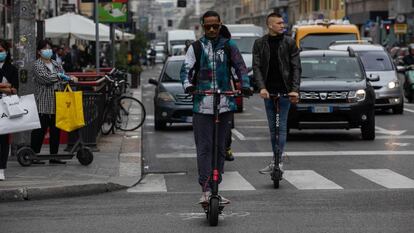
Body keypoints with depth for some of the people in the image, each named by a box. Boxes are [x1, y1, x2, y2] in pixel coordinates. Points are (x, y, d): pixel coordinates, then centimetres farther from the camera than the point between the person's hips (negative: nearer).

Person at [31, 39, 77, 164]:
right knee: (40, 130, -6)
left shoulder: (56, 64, 18)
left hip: (56, 103, 6)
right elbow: (45, 78, -16)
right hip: (43, 103, -6)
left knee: (55, 130, 8)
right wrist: (59, 75, -8)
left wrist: (70, 78, -6)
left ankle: (54, 155, 14)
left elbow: (63, 77, 15)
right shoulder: (37, 65, -3)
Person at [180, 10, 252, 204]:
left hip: (225, 103, 2)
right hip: (202, 105, -2)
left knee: (220, 148, 8)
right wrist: (188, 85, -21)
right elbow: (186, 69, 0)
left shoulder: (229, 46, 8)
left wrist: (245, 85, -17)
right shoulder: (196, 48, 6)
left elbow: (240, 67, 1)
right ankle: (205, 191, -11)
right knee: (204, 148, -8)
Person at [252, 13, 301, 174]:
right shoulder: (259, 44, 3)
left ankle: (279, 161, -5)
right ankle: (275, 161, 15)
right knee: (272, 128, 8)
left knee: (282, 127, -5)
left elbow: (296, 67, -3)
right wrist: (261, 87, -17)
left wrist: (295, 89, -15)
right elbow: (256, 67, -2)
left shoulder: (289, 43, 0)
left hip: (285, 91, -2)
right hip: (268, 92, 2)